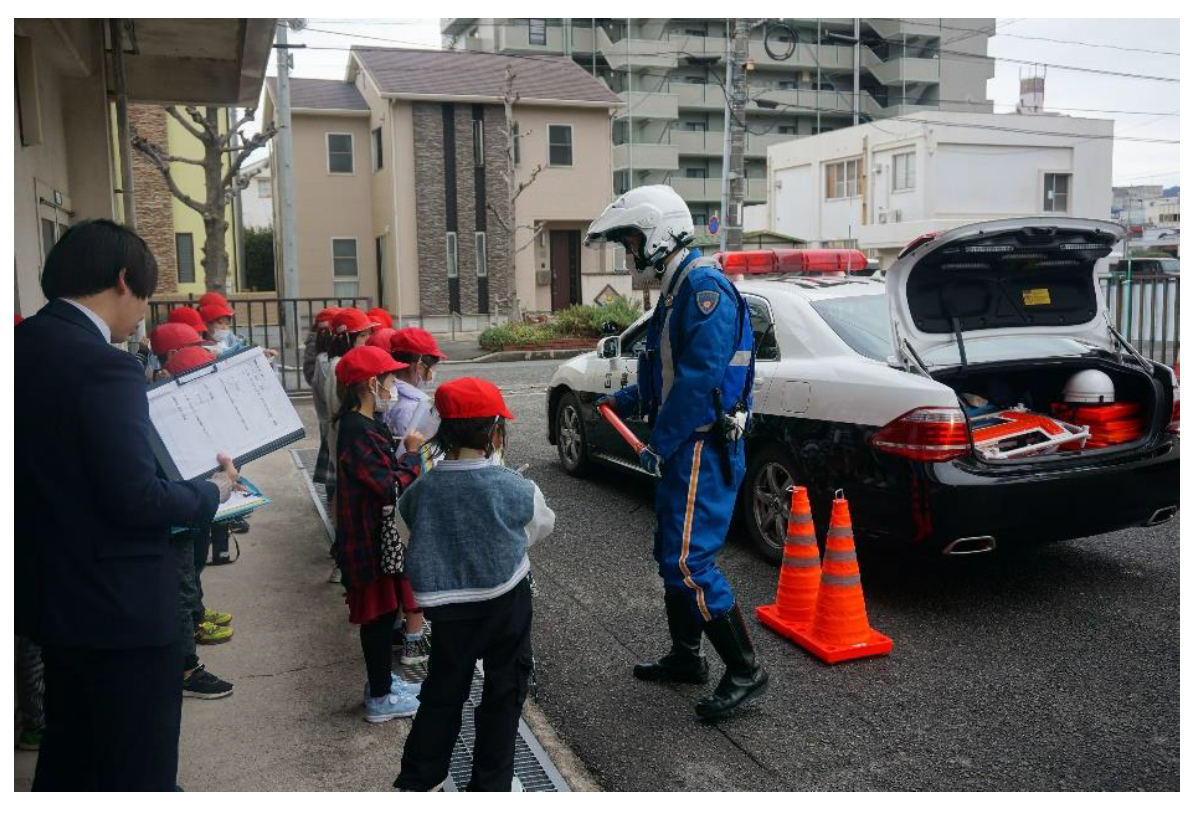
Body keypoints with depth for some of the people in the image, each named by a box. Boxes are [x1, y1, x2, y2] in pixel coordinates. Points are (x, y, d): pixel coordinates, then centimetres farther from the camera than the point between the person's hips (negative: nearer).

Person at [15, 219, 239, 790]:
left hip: (49, 593, 9)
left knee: (67, 758, 24)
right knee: (138, 770, 5)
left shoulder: (22, 345, 4)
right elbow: (137, 500, -24)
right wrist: (214, 490, -7)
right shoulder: (104, 365, -22)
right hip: (119, 604, -9)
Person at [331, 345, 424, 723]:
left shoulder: (364, 424, 7)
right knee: (378, 613, 2)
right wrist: (412, 453, -13)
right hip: (368, 538, -10)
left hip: (378, 533, 10)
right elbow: (391, 486, -26)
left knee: (382, 610, 20)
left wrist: (404, 448, -2)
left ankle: (381, 680, 34)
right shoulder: (357, 431, -24)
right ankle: (380, 698, 15)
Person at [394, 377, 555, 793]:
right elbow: (542, 526, 2)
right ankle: (489, 786, 24)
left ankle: (416, 782, 26)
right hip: (505, 604, -2)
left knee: (442, 693, 19)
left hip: (448, 606, 3)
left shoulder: (421, 490, -13)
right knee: (504, 693, 15)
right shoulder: (516, 489, -17)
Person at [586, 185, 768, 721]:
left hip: (703, 449, -11)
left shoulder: (704, 285, -16)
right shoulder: (676, 289, 17)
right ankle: (685, 657, 31)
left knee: (688, 562, -10)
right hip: (684, 449, 11)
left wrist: (660, 446, -20)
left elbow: (701, 378, -25)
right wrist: (623, 401, 16)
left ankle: (745, 670, 3)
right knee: (672, 555, 17)